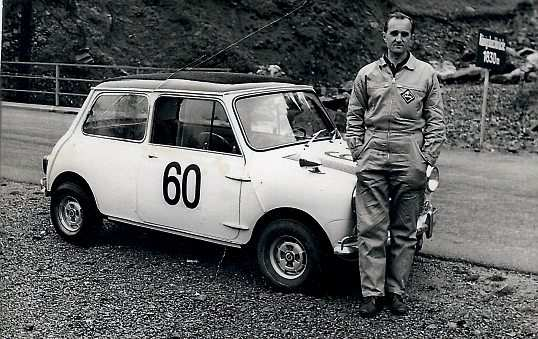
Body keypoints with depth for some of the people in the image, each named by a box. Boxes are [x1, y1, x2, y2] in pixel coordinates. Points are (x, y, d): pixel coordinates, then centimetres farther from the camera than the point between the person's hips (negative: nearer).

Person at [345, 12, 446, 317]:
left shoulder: (427, 75, 7)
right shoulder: (367, 74, 9)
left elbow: (436, 122, 6)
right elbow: (354, 119, 12)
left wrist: (427, 160, -2)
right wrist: (358, 154, 2)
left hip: (410, 162, 0)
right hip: (372, 161, 1)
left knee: (405, 232, 6)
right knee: (371, 229, -2)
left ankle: (396, 292, 16)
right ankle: (372, 293, 6)